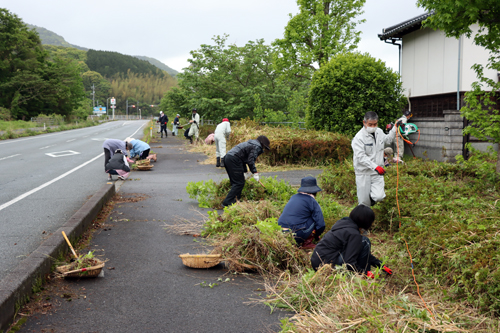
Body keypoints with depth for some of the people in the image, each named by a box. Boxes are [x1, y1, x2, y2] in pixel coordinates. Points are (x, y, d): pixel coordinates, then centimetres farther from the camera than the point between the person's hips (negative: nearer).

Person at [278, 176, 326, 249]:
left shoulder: (293, 197, 18)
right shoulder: (313, 202, -1)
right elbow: (321, 225, -4)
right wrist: (316, 236, 16)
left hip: (281, 233, 7)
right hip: (296, 235, -7)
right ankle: (306, 243, 8)